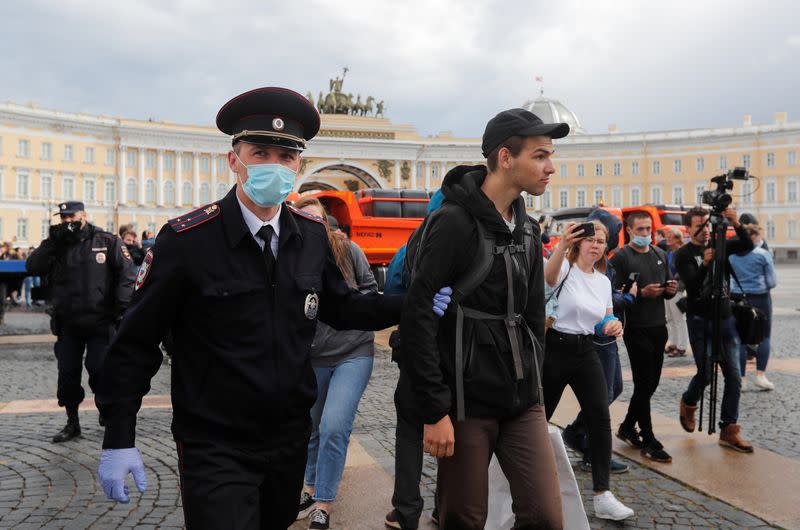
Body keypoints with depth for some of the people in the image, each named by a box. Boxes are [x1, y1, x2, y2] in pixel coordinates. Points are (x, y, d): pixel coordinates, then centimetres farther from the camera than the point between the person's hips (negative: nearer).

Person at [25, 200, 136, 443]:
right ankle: (72, 423, 23)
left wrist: (121, 306, -13)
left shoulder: (107, 242, 0)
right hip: (68, 324, 4)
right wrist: (52, 241, -10)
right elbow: (32, 268, -2)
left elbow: (127, 274, -4)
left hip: (100, 322, -4)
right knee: (67, 374, 7)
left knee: (100, 371, -8)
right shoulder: (56, 245, 11)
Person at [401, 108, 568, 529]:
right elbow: (418, 318, -18)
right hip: (468, 402, -6)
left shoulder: (527, 229, 11)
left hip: (523, 401, 7)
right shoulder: (454, 222, -13)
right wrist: (434, 410, -19)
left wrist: (532, 384, 15)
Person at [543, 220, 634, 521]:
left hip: (586, 352, 5)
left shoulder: (604, 281, 12)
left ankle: (602, 496, -3)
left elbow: (606, 321, 19)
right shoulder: (565, 269, -6)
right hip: (555, 348, -5)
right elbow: (548, 276, -33)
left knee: (600, 418, -8)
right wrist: (563, 244, -51)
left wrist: (613, 327, -7)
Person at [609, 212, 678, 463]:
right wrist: (641, 293, -23)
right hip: (636, 329, -7)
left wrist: (671, 290, -1)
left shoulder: (660, 254, 14)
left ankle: (627, 427, 30)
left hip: (658, 327, 7)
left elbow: (667, 288, 21)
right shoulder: (621, 257, -8)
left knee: (651, 383, 13)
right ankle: (649, 442, 7)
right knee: (644, 383, -3)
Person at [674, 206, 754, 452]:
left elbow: (747, 246, -7)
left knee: (734, 376, 0)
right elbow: (692, 285, -18)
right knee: (705, 373, -4)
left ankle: (729, 430, 7)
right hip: (700, 321, -4)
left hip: (725, 318, 4)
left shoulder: (720, 244, 9)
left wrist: (736, 224, -22)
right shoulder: (683, 255, -4)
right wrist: (704, 264, -34)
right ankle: (688, 404, 28)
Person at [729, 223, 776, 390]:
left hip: (738, 298, 3)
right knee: (764, 337, 9)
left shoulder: (732, 255, 4)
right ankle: (760, 374, 3)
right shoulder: (763, 255, -6)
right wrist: (765, 285, 16)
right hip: (760, 298, -3)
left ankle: (740, 377, 6)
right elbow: (772, 282, -4)